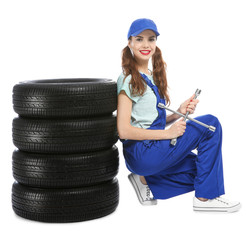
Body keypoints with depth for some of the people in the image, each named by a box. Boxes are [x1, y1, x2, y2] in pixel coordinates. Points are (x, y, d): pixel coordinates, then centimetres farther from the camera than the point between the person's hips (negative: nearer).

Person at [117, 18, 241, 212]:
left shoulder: (152, 77, 15)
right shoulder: (129, 79, -12)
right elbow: (124, 130, -19)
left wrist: (178, 113, 0)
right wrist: (168, 133, -17)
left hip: (155, 150, 9)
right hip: (141, 154, -9)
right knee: (210, 124, -11)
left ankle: (146, 180, 9)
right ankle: (205, 198, -6)